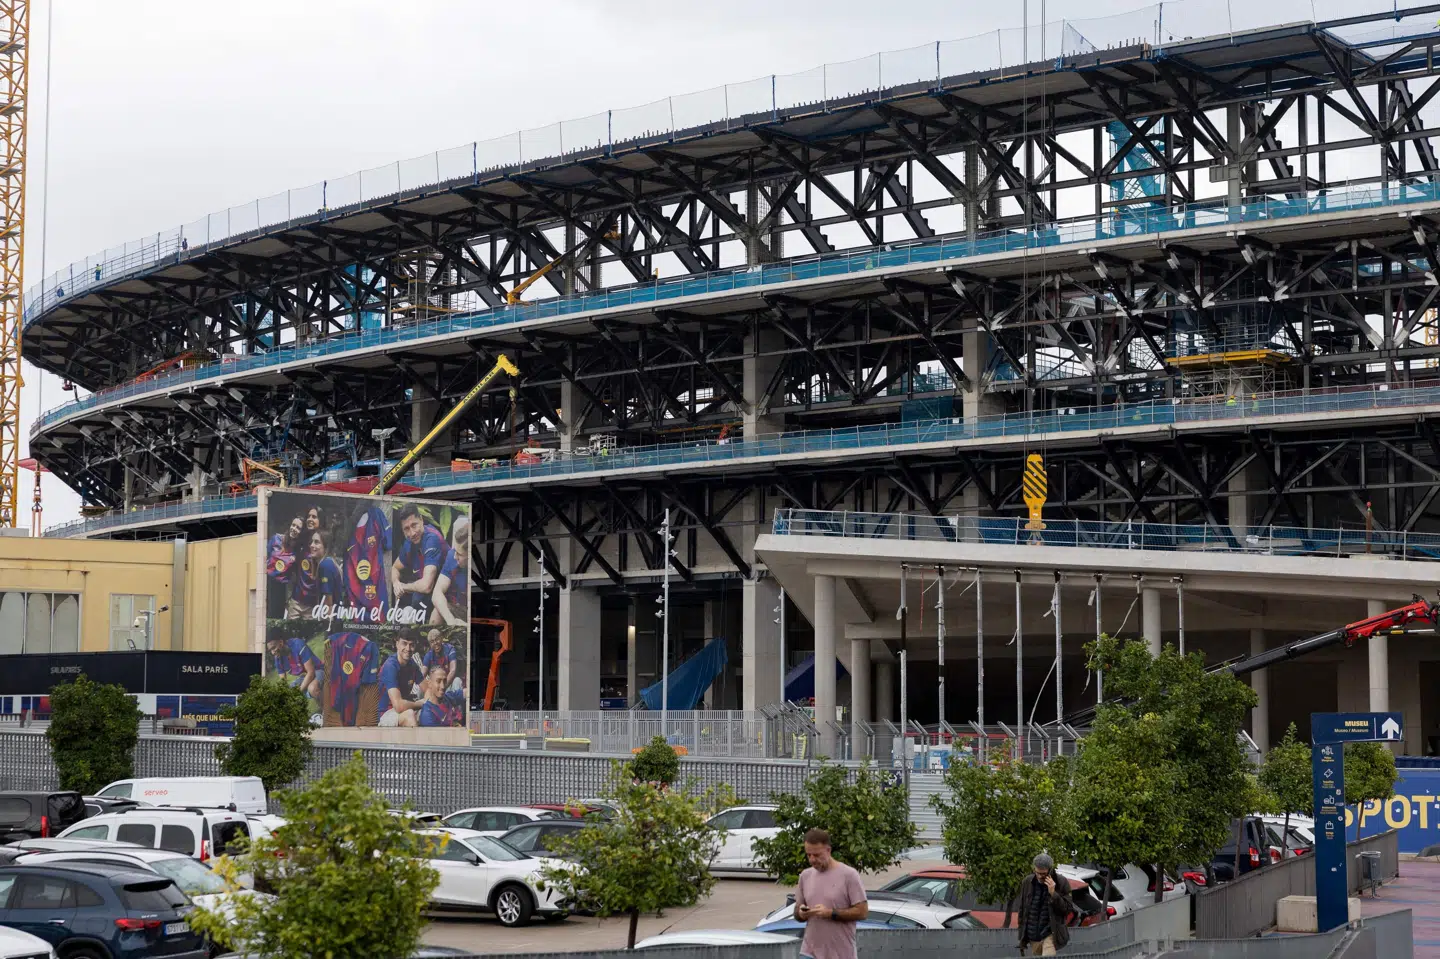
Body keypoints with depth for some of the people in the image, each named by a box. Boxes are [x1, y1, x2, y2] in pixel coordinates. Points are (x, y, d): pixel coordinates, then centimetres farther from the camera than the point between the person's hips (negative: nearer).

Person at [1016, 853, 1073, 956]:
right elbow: (1022, 910, 10)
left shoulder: (1061, 883, -6)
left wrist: (1053, 893, -20)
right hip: (1033, 937, 4)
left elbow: (1068, 909, -7)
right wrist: (1021, 938, 10)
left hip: (1051, 935, -4)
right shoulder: (1027, 882, 2)